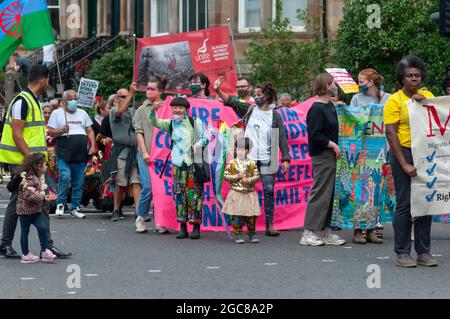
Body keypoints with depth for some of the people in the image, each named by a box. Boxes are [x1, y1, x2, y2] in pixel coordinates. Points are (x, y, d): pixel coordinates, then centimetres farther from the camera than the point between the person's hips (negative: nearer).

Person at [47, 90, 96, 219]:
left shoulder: (82, 113, 18)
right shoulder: (57, 113, 7)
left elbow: (90, 131, 16)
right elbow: (50, 132, 2)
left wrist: (93, 146, 3)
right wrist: (62, 131, -16)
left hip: (81, 154, 4)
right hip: (64, 154, -4)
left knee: (79, 183, 4)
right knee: (65, 177, -20)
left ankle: (75, 208, 13)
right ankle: (60, 204, -5)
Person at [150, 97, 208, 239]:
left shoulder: (195, 123, 2)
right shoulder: (171, 124, 12)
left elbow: (205, 139, 6)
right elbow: (156, 123, 2)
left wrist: (198, 145, -14)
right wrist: (153, 110, -16)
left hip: (193, 162, -3)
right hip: (178, 163, 3)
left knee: (194, 193, -7)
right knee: (179, 193, 2)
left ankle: (196, 226, -3)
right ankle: (182, 227, 7)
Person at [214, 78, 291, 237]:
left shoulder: (275, 117, 4)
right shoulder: (249, 110, 6)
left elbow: (282, 139, 3)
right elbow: (231, 102, -1)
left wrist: (285, 159, -4)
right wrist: (218, 90, -15)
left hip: (267, 160, -1)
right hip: (249, 158, 1)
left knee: (269, 191, -3)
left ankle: (270, 225, 0)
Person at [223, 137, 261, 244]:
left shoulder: (252, 164, 2)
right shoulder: (232, 163, -1)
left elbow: (257, 176, 0)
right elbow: (225, 175, -4)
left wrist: (248, 180, -16)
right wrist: (237, 177, -13)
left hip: (250, 193, 1)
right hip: (236, 193, -1)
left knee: (251, 214, 4)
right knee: (236, 214, -2)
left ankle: (252, 234, 16)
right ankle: (237, 234, 6)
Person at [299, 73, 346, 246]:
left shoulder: (330, 106, 14)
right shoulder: (317, 109, -15)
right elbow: (314, 136, -20)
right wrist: (332, 144, -14)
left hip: (330, 156, 10)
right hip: (321, 156, -10)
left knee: (329, 194, 12)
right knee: (320, 193, -8)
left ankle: (326, 231, 17)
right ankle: (309, 233, -5)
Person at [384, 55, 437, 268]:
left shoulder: (427, 96, 10)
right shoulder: (395, 100, -5)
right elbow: (391, 133, -10)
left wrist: (424, 101, -13)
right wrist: (404, 164, -15)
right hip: (404, 153, -5)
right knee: (405, 204, -3)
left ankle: (424, 252, 15)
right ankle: (402, 253, 4)